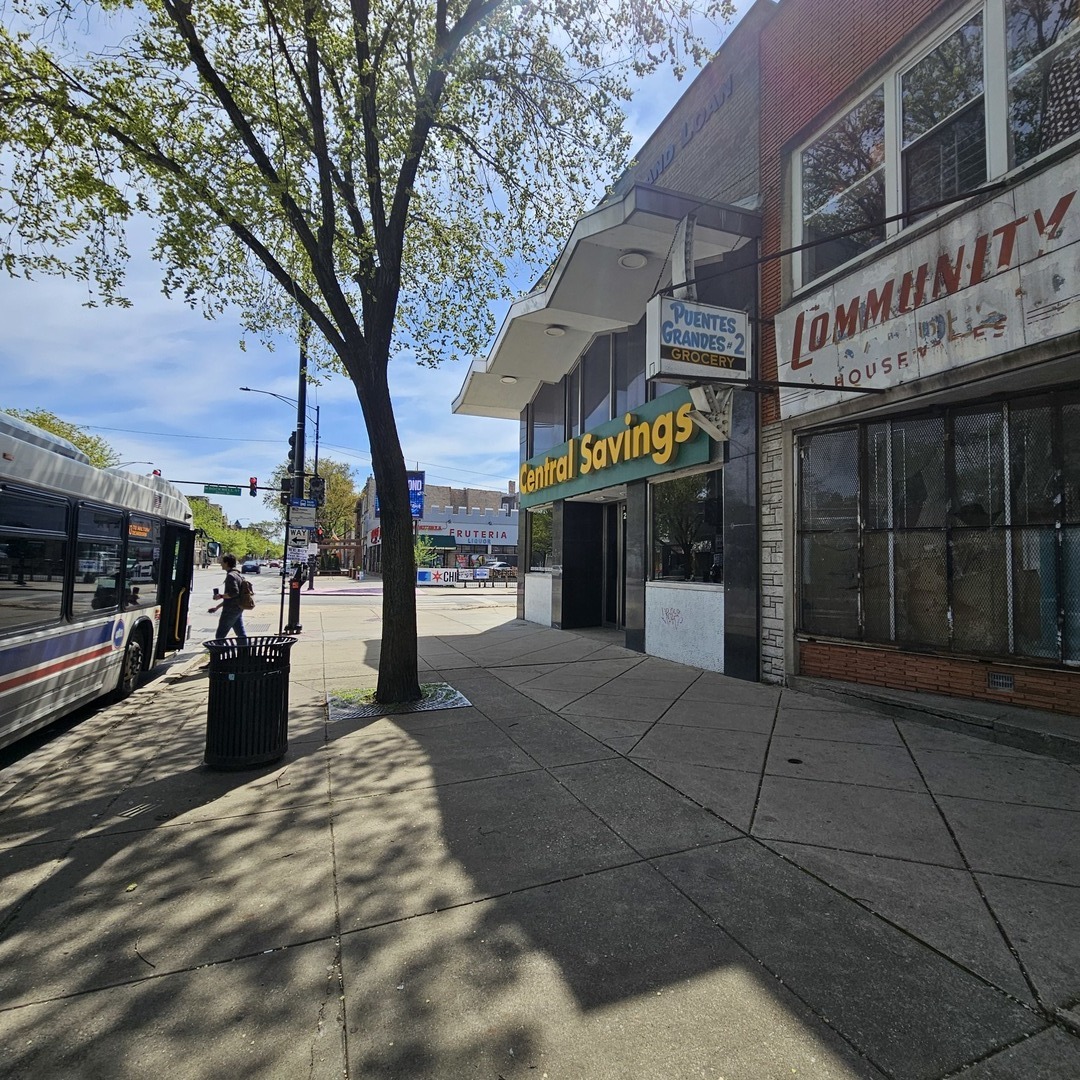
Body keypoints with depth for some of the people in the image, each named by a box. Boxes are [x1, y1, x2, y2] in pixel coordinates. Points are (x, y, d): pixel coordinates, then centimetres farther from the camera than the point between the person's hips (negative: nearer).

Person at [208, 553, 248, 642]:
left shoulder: (231, 576, -14)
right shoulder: (237, 575, 17)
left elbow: (234, 592, -26)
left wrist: (220, 596, -13)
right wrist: (217, 607, 25)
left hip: (231, 610, -9)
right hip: (238, 609, 9)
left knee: (220, 635, 0)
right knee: (241, 634, 8)